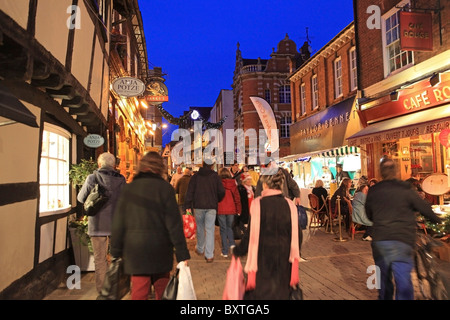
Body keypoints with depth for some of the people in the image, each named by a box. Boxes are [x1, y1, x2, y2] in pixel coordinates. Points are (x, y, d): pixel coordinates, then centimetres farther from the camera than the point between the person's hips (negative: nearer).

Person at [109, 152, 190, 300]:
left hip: (134, 250, 2)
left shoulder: (128, 189, 2)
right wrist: (182, 254, -6)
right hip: (160, 251, -2)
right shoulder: (165, 188, -7)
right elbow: (174, 224, -10)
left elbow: (118, 224, 4)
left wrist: (116, 252, 13)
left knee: (138, 292, 10)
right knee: (162, 291, 16)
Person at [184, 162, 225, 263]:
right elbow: (221, 192, -1)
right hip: (211, 207, -1)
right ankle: (209, 255, 1)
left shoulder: (195, 176, 2)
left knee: (200, 228, 17)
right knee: (210, 230, 1)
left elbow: (189, 192, -2)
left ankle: (200, 249, 34)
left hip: (198, 206, 1)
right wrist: (217, 201, 16)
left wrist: (188, 205, -1)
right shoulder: (215, 176, 0)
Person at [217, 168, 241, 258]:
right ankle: (232, 245, 12)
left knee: (223, 230, 6)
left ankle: (225, 251, 9)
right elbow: (237, 197, 4)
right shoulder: (233, 184, 0)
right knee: (229, 227, 22)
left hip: (220, 210, -2)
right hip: (231, 210, 2)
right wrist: (238, 210, 12)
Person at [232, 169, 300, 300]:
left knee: (259, 294, 14)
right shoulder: (290, 205, -6)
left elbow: (251, 235, -12)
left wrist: (237, 251, 3)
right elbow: (296, 235, -1)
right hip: (284, 262, 3)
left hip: (262, 260, -3)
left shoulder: (257, 204, -15)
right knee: (280, 293, 20)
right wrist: (295, 259, 12)